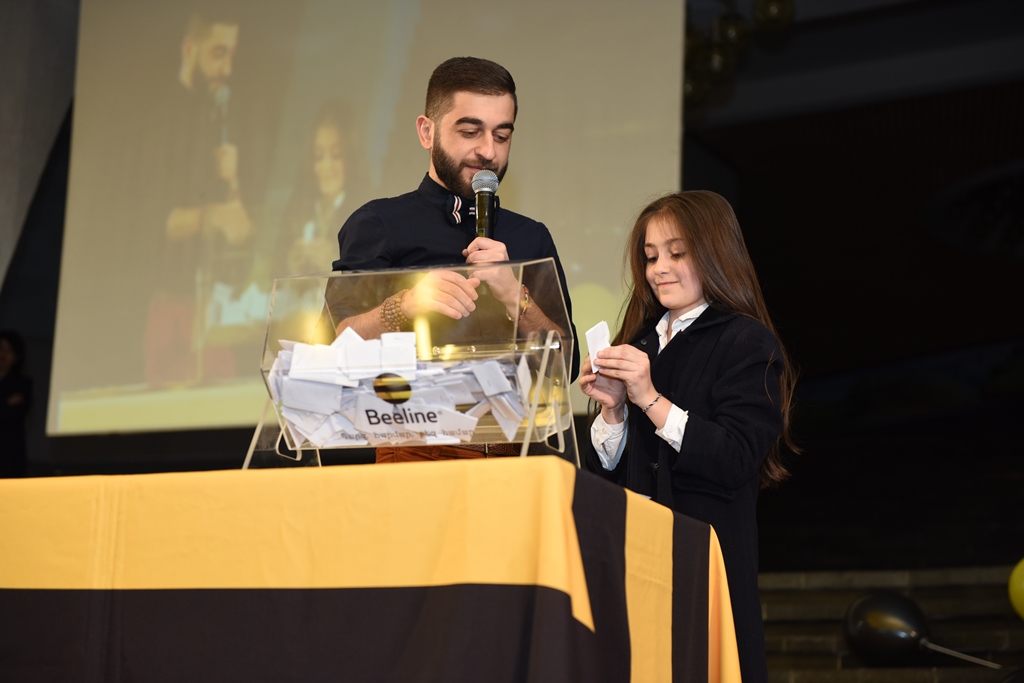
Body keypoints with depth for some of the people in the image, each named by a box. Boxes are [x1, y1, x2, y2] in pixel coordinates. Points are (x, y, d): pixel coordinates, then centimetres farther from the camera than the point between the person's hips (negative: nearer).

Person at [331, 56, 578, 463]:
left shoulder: (530, 238, 21)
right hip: (415, 445, -3)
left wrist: (513, 295, -5)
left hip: (514, 447, 4)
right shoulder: (380, 224, 8)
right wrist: (404, 306, -23)